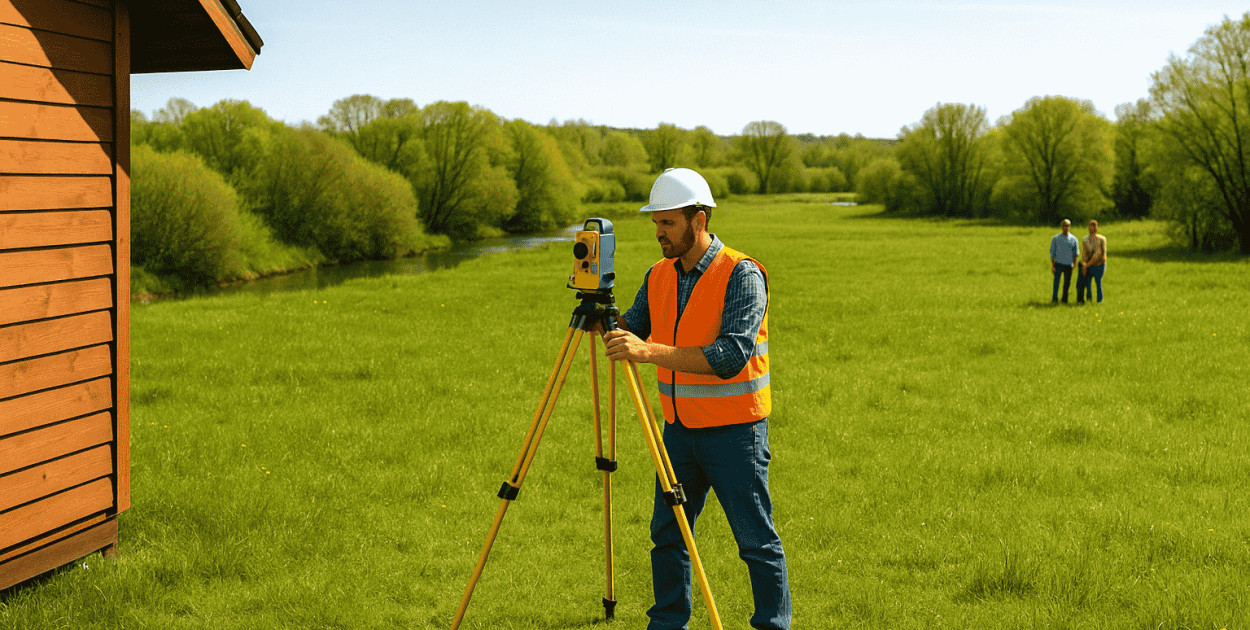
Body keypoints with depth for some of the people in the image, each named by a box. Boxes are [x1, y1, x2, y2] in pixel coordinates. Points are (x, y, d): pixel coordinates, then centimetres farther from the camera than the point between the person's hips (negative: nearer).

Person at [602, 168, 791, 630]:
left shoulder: (742, 275, -15)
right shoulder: (659, 277, 6)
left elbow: (733, 354, -26)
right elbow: (627, 332, 7)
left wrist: (651, 352, -34)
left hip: (734, 431, -6)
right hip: (679, 429, 6)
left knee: (756, 539, 2)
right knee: (667, 534, 11)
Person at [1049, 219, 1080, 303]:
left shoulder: (1073, 239, 5)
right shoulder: (1056, 238, 2)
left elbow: (1076, 252, 10)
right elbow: (1052, 253, 2)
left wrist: (1075, 262, -5)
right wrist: (1052, 266, -4)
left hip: (1068, 265, 2)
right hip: (1058, 264, -2)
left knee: (1067, 283, 4)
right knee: (1056, 281, -12)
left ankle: (1065, 300, 15)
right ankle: (1054, 299, -10)